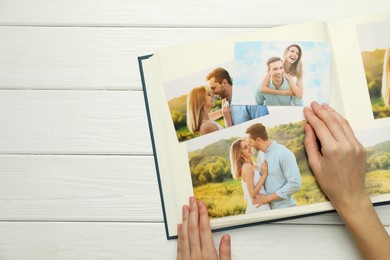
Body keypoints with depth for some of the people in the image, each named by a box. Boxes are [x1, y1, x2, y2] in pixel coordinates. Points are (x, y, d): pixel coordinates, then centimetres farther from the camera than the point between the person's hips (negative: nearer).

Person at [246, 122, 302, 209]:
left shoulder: (284, 154, -16)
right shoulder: (260, 155, 4)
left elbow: (295, 184, -20)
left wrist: (268, 198, -16)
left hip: (283, 208, -6)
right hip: (266, 207, 6)